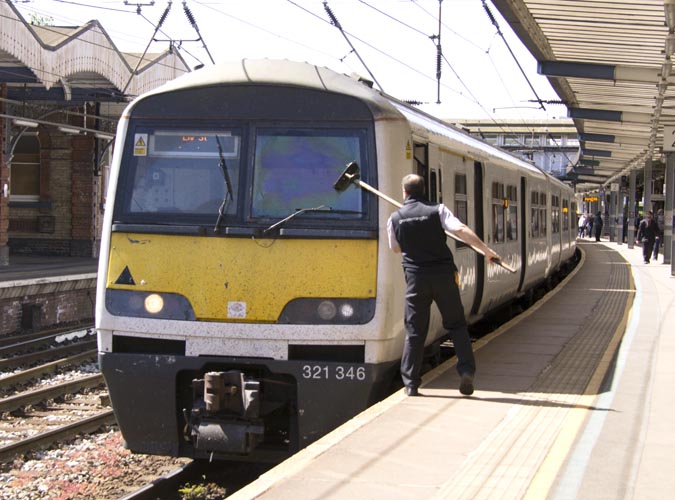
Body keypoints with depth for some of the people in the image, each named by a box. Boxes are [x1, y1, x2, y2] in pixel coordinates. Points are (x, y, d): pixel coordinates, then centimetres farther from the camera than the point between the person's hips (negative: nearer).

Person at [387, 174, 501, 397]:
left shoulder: (395, 218, 3)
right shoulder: (437, 210, -3)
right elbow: (462, 230, -16)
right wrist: (487, 251, -16)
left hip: (415, 278, 1)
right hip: (443, 274, -1)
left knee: (414, 331, 6)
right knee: (456, 324, 10)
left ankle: (411, 383, 5)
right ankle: (466, 371, -4)